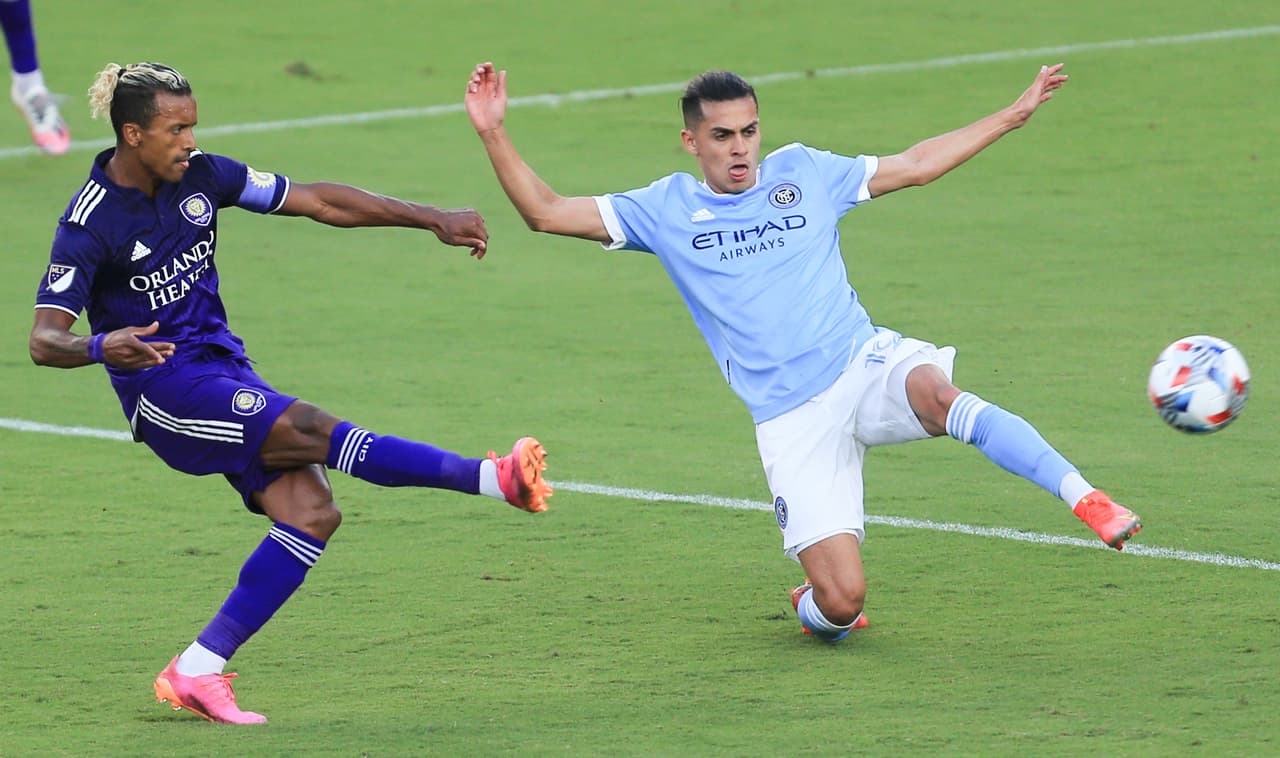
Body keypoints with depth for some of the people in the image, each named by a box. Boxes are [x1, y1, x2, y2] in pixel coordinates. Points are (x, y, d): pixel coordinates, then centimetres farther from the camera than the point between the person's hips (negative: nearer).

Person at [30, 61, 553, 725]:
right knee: (309, 429, -25)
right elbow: (44, 339, -19)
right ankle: (494, 477, -27)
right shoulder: (90, 222, -15)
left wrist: (431, 219, 3)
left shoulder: (199, 176, 1)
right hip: (163, 385, -7)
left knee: (311, 512, -10)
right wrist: (101, 347, -42)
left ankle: (196, 672, -5)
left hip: (223, 367, 7)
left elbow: (317, 201, 6)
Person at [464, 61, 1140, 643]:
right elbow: (546, 213, 3)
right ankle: (814, 606, 26)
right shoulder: (666, 209, 6)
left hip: (865, 363, 1)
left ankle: (1086, 500, -39)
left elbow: (917, 164, 19)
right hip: (791, 418, -1)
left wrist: (1015, 114, 19)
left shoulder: (804, 172, 10)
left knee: (938, 393, -38)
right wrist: (493, 134, -9)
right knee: (842, 601, -12)